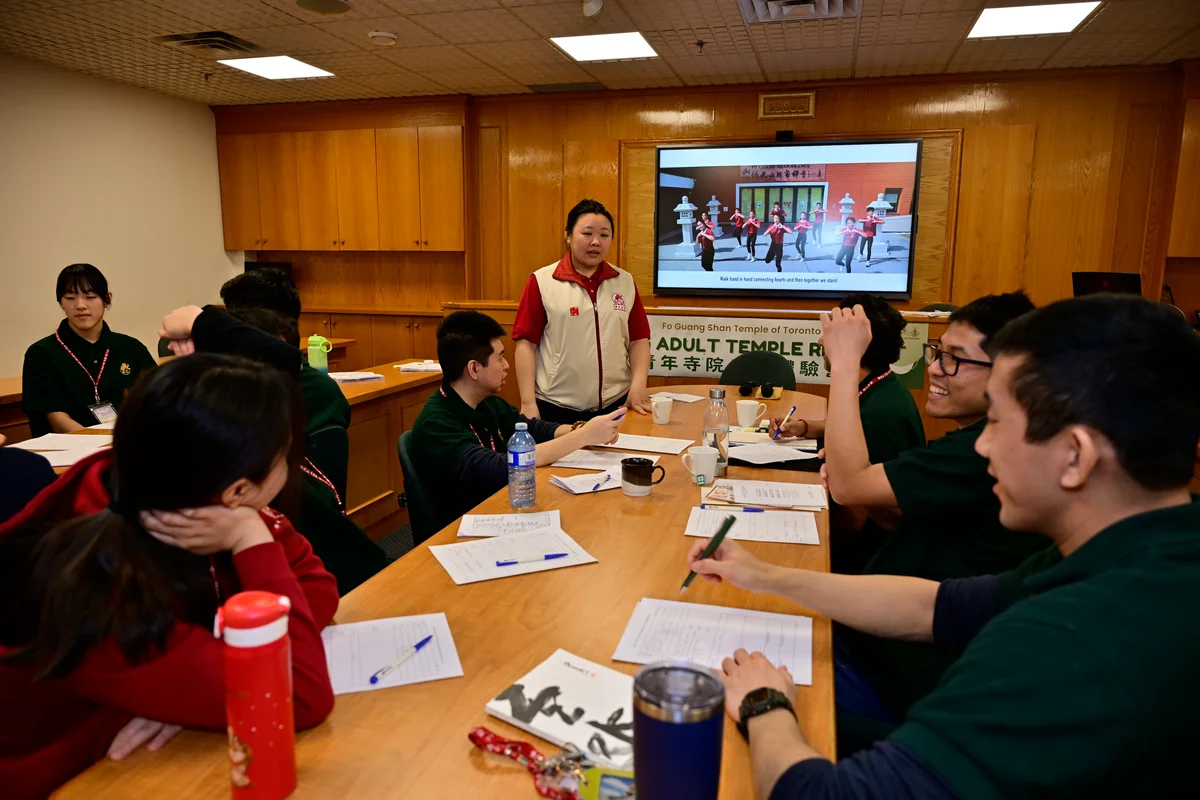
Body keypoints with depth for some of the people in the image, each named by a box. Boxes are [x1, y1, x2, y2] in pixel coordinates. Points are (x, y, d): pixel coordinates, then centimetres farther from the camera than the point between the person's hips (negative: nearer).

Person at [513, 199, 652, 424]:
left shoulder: (625, 282, 7)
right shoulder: (542, 283, -4)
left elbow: (639, 339, 9)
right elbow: (526, 343, -5)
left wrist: (638, 385, -4)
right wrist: (528, 403, -10)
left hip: (616, 405, 3)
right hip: (557, 408, -3)